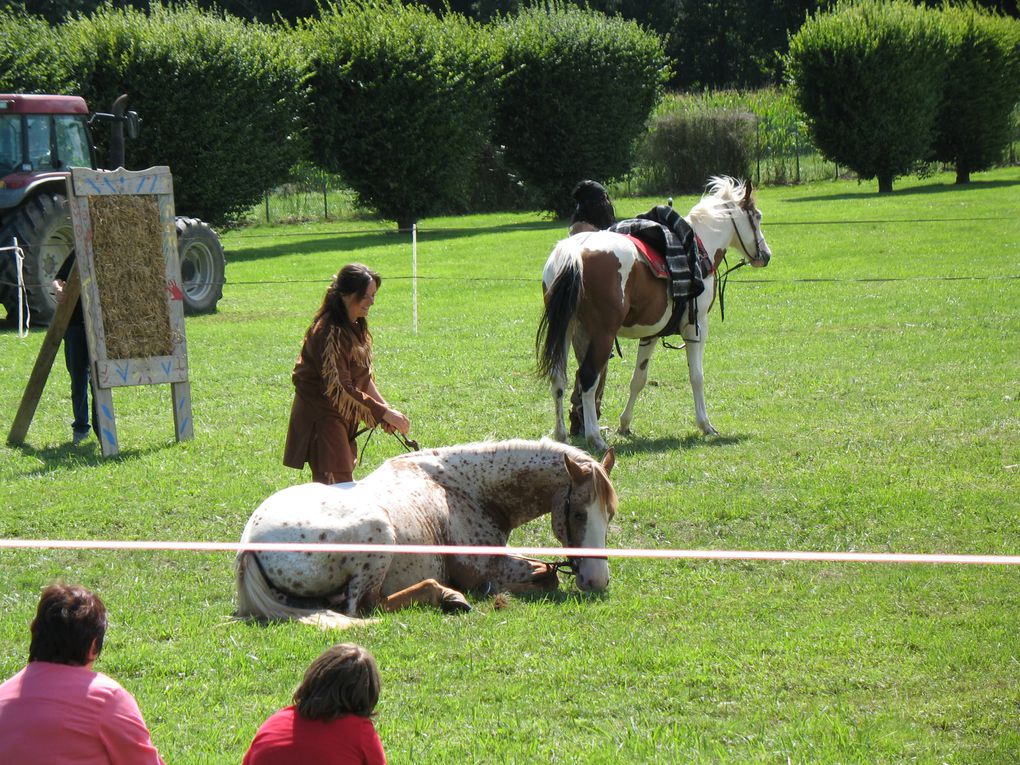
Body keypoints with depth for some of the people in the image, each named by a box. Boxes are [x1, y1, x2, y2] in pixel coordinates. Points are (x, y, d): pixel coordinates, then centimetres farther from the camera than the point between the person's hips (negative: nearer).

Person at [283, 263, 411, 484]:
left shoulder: (356, 325, 7)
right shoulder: (330, 332, -24)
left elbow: (363, 376, 13)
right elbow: (340, 389, -26)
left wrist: (384, 408, -1)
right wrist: (383, 413, -24)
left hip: (343, 416, 9)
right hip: (320, 415, -9)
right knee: (338, 484, -16)